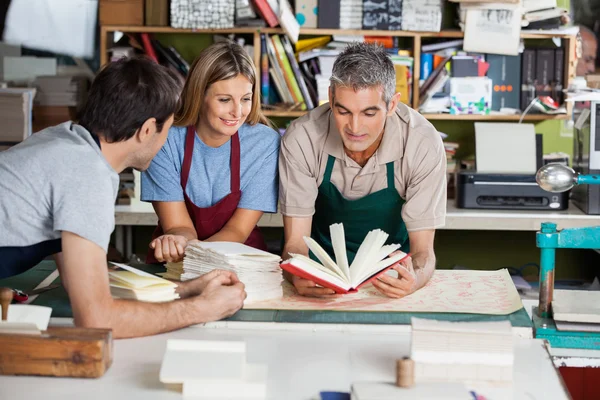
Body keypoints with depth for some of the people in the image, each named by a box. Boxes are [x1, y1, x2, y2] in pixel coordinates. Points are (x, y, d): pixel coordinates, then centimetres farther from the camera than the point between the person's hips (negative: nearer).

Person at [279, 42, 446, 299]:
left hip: (392, 270, 2)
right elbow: (295, 241, -17)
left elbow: (422, 249, -17)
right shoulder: (301, 139, -20)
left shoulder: (424, 145, -21)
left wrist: (414, 279, -41)